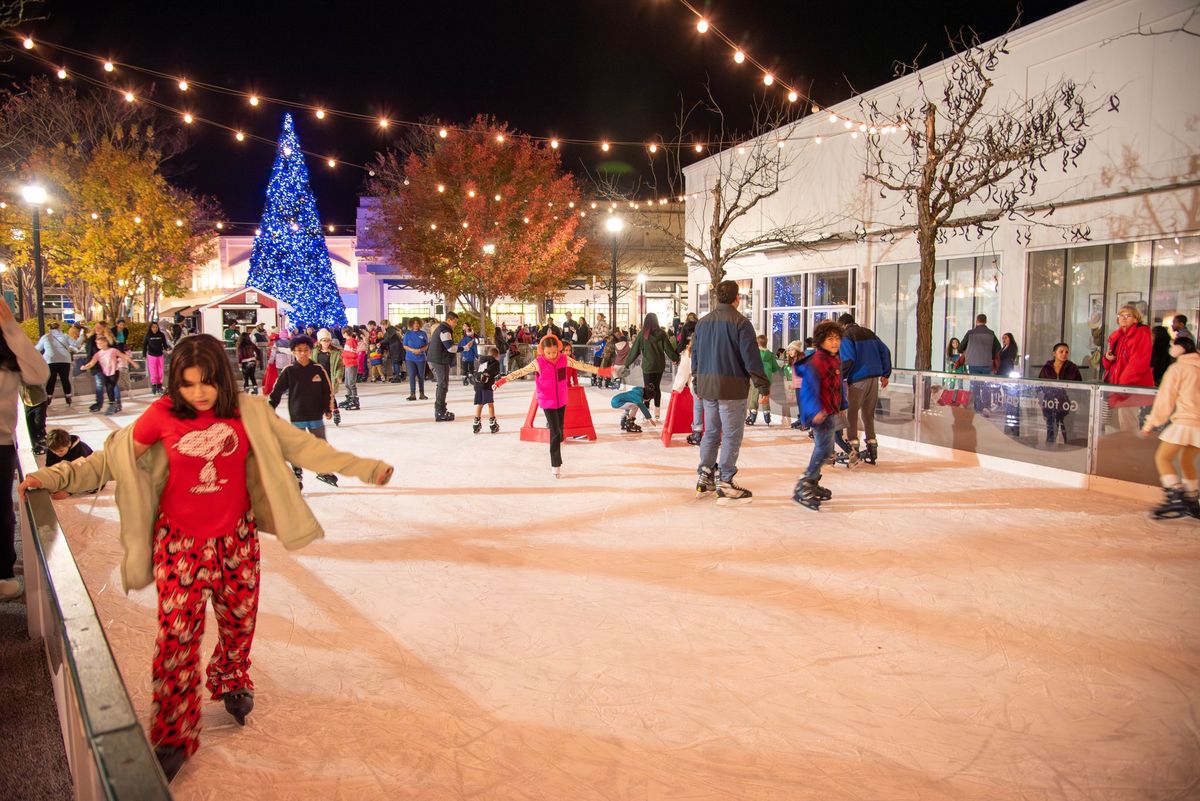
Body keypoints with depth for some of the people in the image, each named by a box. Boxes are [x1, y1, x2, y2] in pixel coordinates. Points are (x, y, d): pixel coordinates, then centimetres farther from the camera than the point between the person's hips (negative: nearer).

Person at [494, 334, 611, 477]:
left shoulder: (564, 359, -7)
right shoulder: (538, 363, -15)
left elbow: (582, 366, -2)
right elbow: (521, 371, -14)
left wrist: (601, 371, -4)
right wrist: (503, 380, -21)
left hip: (561, 400, 4)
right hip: (547, 402, -4)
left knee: (560, 429, 18)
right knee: (555, 432, -7)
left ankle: (557, 462, 40)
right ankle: (556, 465, 0)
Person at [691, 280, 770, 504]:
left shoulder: (703, 322, 10)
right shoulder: (739, 322, -12)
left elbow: (695, 354, 16)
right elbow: (751, 357, -14)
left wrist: (698, 381, 26)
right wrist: (763, 384, -6)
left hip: (707, 385, 7)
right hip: (732, 387, -7)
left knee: (711, 431, 17)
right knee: (731, 435, -1)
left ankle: (704, 479, 22)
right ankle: (725, 485, 1)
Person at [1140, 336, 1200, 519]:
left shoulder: (1177, 368, -2)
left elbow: (1165, 399, -2)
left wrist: (1151, 423, 5)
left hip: (1185, 422, -7)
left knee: (1162, 457, -5)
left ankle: (1176, 497, -21)